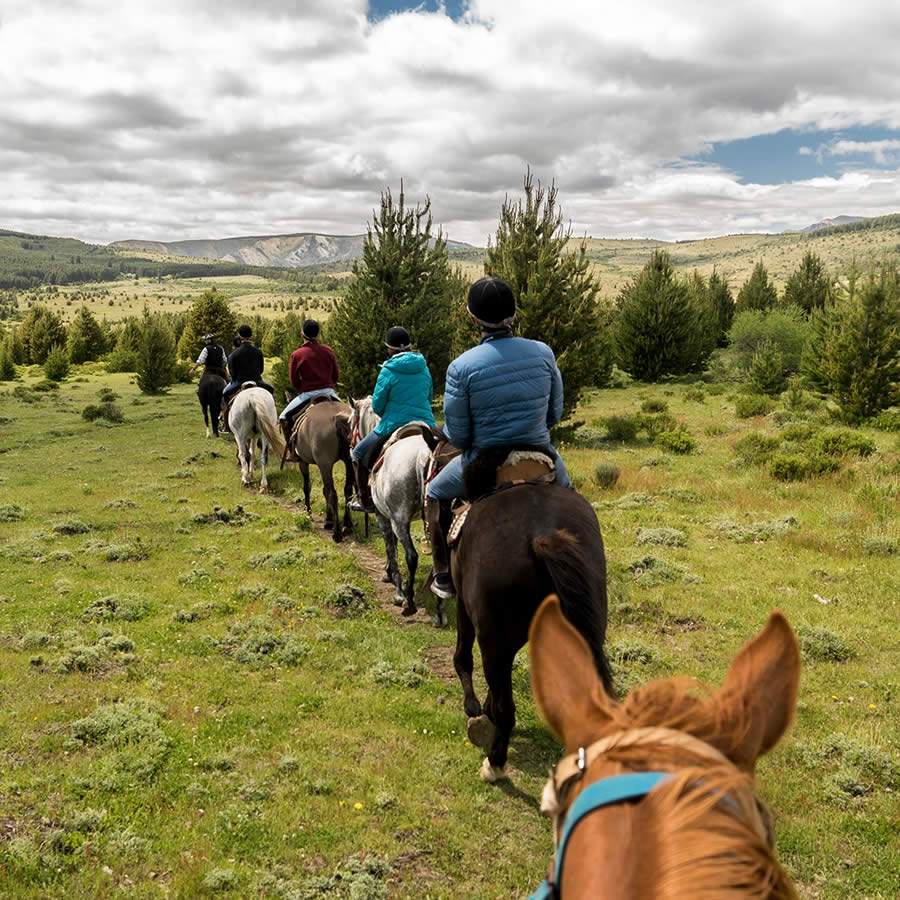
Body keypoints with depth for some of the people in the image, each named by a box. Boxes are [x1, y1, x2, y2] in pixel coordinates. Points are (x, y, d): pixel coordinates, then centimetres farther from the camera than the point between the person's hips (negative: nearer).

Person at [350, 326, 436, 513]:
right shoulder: (424, 368, 6)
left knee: (358, 455, 16)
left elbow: (377, 406, -3)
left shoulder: (388, 371, -9)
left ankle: (366, 502, 15)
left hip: (393, 427, -4)